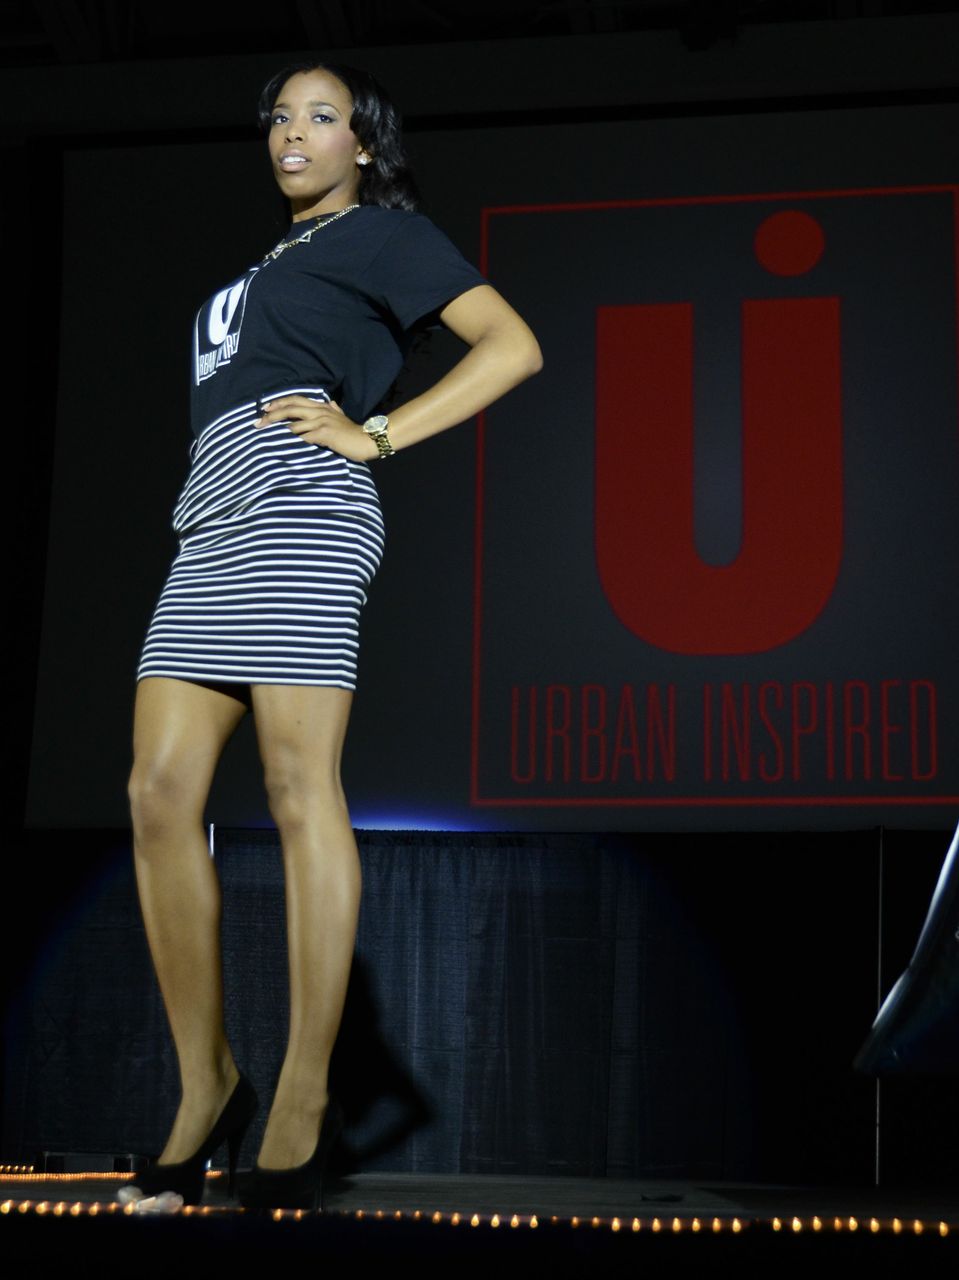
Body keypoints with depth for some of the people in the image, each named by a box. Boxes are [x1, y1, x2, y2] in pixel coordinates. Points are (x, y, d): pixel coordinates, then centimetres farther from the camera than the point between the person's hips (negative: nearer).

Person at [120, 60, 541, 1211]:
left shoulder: (381, 230, 10)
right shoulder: (273, 260, 33)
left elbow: (513, 346, -2)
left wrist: (372, 434, -6)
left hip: (297, 499, -8)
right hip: (214, 521, 8)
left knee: (299, 785, -14)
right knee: (160, 793, -5)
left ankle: (305, 1097, -12)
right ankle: (207, 1083, 1)